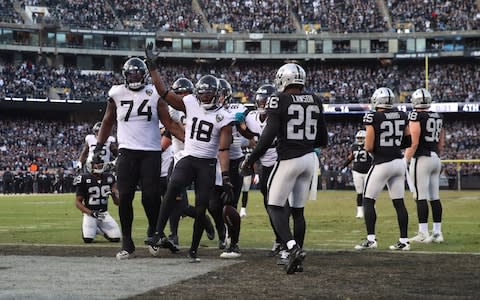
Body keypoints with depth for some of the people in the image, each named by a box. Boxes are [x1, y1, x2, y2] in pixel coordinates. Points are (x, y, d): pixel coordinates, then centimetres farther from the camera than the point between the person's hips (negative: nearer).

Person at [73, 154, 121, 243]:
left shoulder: (109, 178, 2)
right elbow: (78, 202, -6)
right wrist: (91, 213, -20)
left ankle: (102, 231, 20)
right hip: (90, 213, -3)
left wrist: (114, 195, -19)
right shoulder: (84, 179, -10)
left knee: (116, 238, -14)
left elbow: (117, 202, 5)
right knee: (88, 239, -25)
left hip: (104, 213, 3)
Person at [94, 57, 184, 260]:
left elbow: (169, 123, 2)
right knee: (125, 197, -4)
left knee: (151, 196, -8)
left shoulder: (154, 94, 3)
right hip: (127, 152, 1)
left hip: (151, 153, -1)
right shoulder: (117, 94, 6)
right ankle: (127, 243, 4)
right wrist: (98, 146, 9)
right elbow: (107, 122, 17)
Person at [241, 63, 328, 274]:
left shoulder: (279, 101, -9)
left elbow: (268, 136, -16)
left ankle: (293, 248, -18)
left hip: (289, 160, -6)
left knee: (275, 206, 2)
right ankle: (296, 259, 14)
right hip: (309, 158, 6)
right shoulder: (315, 102, 9)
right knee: (298, 209, 13)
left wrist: (250, 160, -7)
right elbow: (323, 140, 13)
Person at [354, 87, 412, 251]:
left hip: (381, 164, -6)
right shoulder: (402, 116, 5)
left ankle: (371, 239, -2)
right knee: (399, 202, 9)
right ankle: (404, 240, 8)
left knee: (368, 200, 4)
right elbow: (409, 141, 9)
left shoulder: (373, 117, -11)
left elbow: (369, 147, -13)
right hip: (399, 162, 6)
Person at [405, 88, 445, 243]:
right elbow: (441, 143, 16)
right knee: (435, 197, 9)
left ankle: (423, 233, -8)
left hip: (421, 159, -7)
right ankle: (437, 232, 10)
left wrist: (405, 161, -10)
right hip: (435, 159, 7)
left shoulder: (416, 116, -12)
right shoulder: (438, 117, 11)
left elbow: (413, 143, -16)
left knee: (421, 197, -6)